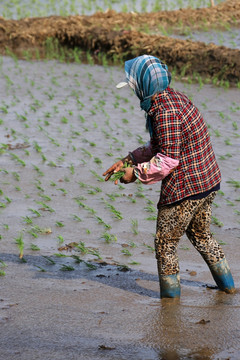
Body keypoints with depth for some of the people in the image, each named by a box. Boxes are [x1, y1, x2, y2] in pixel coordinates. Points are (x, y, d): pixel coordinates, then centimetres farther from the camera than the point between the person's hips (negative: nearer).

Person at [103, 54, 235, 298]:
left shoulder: (166, 113, -23)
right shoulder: (174, 98, 9)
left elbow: (168, 159, -25)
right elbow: (159, 146, 15)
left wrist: (137, 173, -16)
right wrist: (126, 161, 10)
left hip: (185, 188, -10)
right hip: (208, 181, 10)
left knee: (165, 244, 5)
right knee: (201, 236, 27)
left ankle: (170, 296, 14)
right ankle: (227, 285, 36)